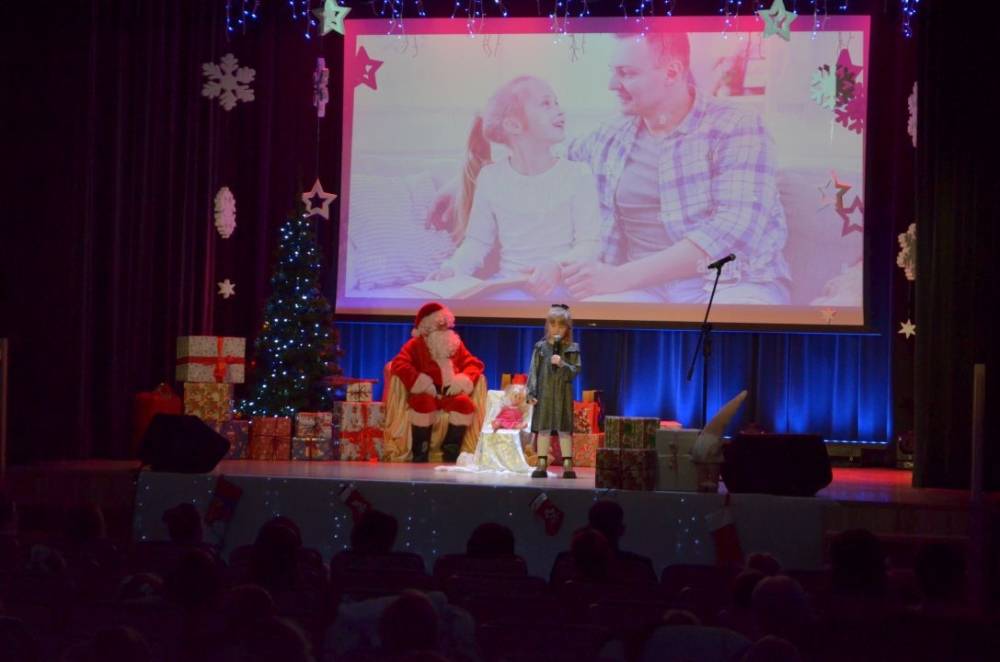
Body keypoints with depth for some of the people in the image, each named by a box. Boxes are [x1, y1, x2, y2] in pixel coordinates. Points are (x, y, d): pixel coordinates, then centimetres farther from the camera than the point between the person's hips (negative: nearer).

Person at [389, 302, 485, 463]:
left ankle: (450, 453, -13)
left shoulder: (456, 344, 17)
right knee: (424, 404, -39)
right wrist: (419, 382, -22)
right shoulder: (415, 345, 5)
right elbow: (399, 364, -10)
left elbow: (474, 364, 14)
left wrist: (463, 379, -7)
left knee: (465, 404, -30)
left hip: (449, 394, 3)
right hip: (426, 394, -3)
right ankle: (420, 454, -25)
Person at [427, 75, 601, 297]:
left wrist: (557, 267, -26)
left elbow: (589, 243, -6)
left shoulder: (578, 175, 0)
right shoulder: (492, 177, 6)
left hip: (560, 286, -2)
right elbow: (477, 242, 12)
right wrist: (452, 268, -8)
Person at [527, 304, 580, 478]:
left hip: (563, 394, -1)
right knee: (543, 429, 4)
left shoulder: (572, 349, 2)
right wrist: (531, 392, -4)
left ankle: (567, 465, 6)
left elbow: (576, 370, -3)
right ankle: (542, 465, 10)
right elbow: (534, 370, 2)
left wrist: (562, 364, -21)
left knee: (564, 430, 1)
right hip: (544, 393, 1)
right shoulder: (540, 347, 4)